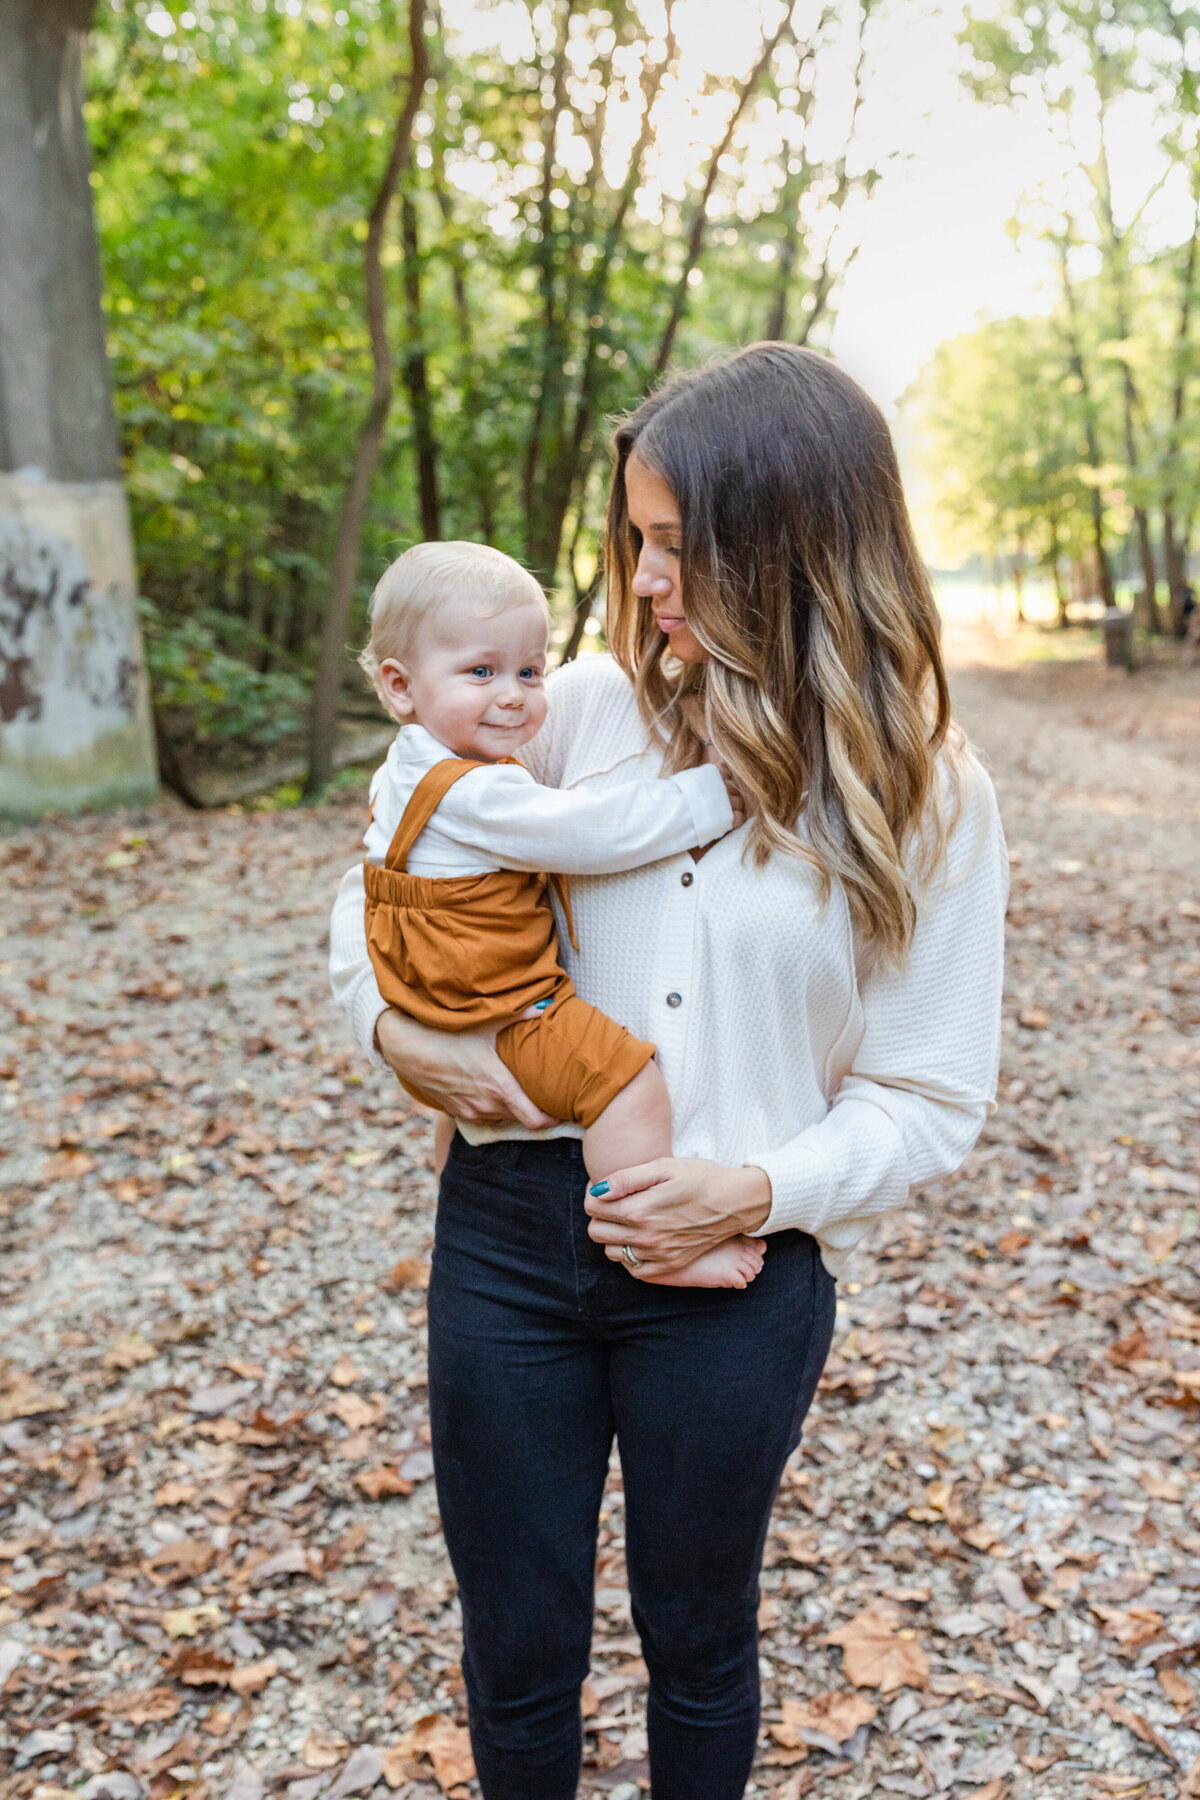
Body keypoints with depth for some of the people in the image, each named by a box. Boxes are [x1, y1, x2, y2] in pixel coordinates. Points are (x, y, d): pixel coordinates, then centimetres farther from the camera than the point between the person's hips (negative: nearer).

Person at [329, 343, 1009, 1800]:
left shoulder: (926, 796, -6)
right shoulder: (585, 709, -2)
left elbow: (931, 1096, -3)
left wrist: (763, 1189, -18)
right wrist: (394, 1027, -9)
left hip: (734, 1273, -1)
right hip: (510, 1227, 2)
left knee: (696, 1639, 21)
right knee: (515, 1648, 16)